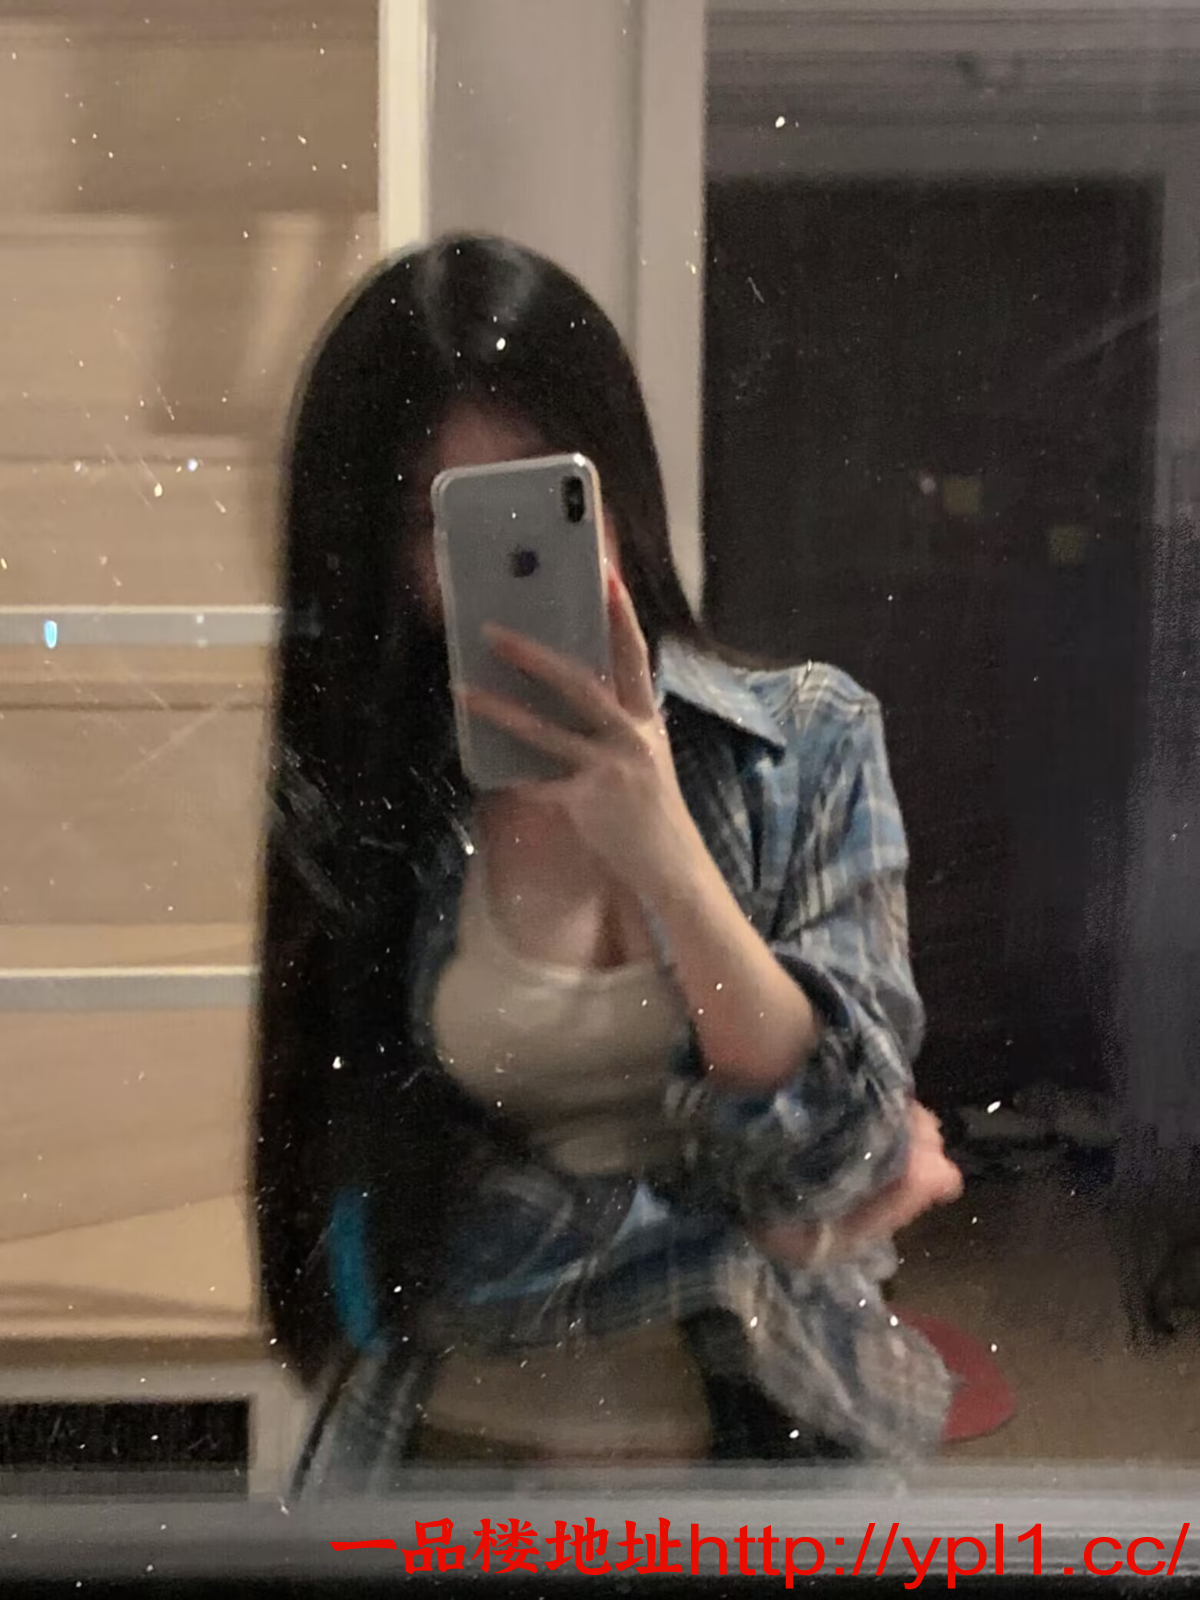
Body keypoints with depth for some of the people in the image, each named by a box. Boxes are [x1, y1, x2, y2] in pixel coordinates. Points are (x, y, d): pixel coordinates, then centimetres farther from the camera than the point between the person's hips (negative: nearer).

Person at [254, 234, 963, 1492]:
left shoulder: (809, 738, -9)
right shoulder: (346, 790, -12)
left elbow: (847, 1158, -15)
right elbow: (391, 1243, -14)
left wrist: (663, 853, -26)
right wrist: (758, 1213, -13)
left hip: (768, 1429, 1)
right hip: (453, 1446, 0)